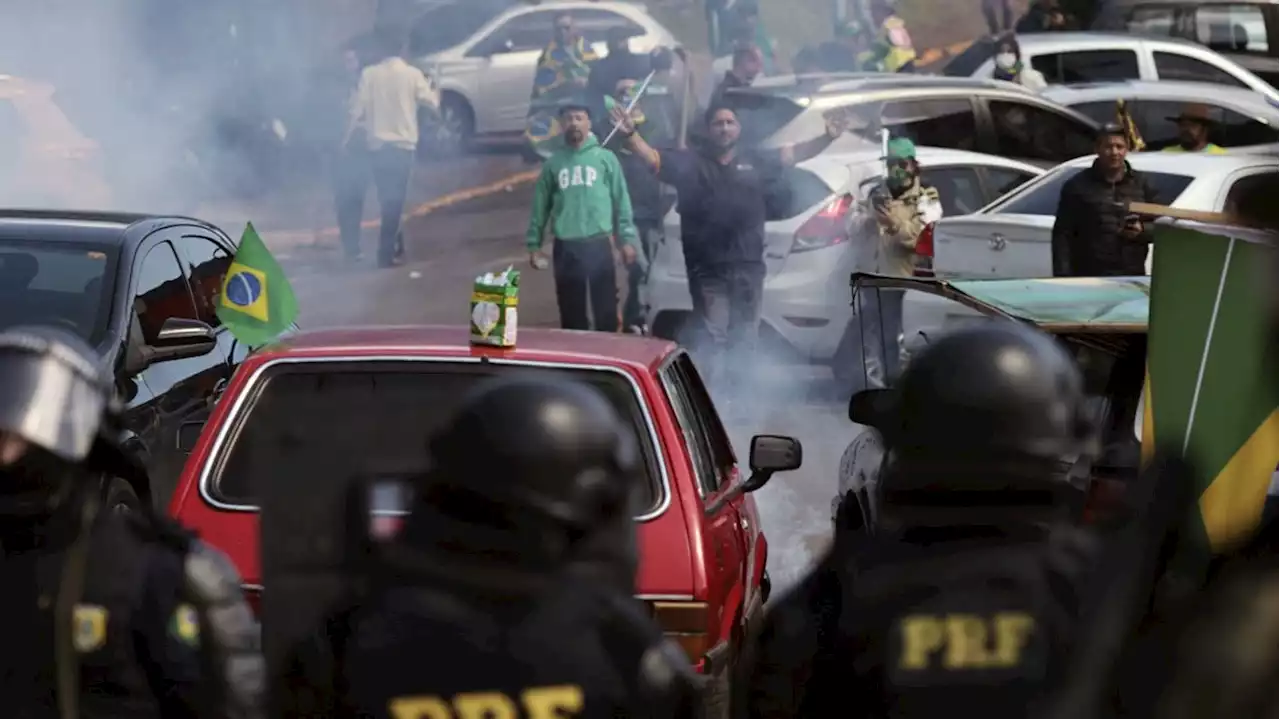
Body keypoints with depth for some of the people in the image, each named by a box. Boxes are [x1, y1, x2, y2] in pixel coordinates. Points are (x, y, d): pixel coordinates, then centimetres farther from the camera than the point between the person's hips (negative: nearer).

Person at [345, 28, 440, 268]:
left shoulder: (369, 74, -1)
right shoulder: (412, 74, -4)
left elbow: (358, 111, -3)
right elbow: (432, 104, -1)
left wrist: (348, 138, 10)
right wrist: (433, 90, 21)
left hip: (377, 145, 2)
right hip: (403, 144, -2)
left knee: (388, 199, 14)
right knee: (394, 200, 0)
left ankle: (394, 246, 19)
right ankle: (387, 252, -6)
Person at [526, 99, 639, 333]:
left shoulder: (605, 158, 4)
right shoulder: (553, 163, 9)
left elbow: (621, 200, 3)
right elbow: (541, 205, 12)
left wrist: (627, 239, -3)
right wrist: (534, 243, 8)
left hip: (599, 244, -2)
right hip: (565, 248, 2)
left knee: (606, 309, -1)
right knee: (571, 311, 7)